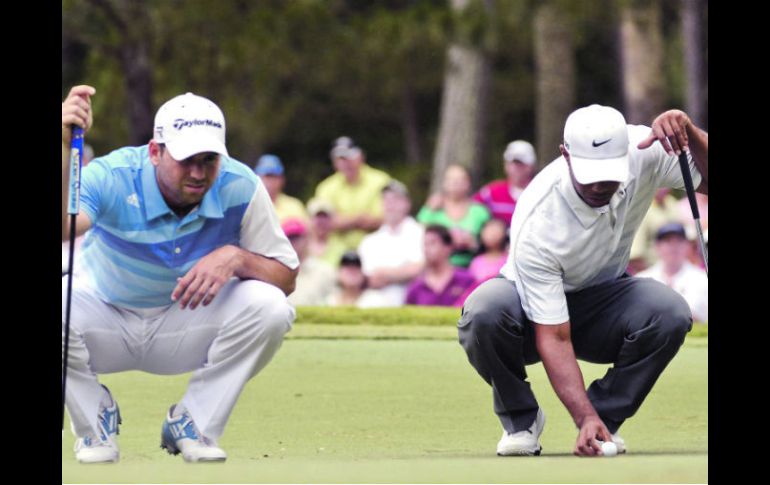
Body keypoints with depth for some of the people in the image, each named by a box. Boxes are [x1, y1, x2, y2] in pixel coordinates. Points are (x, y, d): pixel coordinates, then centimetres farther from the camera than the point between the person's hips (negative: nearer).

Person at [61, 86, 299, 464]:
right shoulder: (112, 178, -26)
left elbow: (287, 278, -12)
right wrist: (65, 148, -60)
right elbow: (59, 229, -47)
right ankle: (95, 419, -4)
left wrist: (236, 257, -33)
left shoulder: (239, 187, -19)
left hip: (185, 326, 2)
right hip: (106, 317, -2)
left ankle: (193, 425, -6)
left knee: (269, 306, -26)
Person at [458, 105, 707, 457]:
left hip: (601, 301, 3)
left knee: (670, 313, -30)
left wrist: (687, 131, -37)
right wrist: (585, 418, -45)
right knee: (483, 312, -38)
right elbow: (553, 338, -34)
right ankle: (520, 419, -9)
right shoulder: (536, 226, -34)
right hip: (533, 310, -3)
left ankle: (607, 416, -6)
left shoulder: (641, 152, -23)